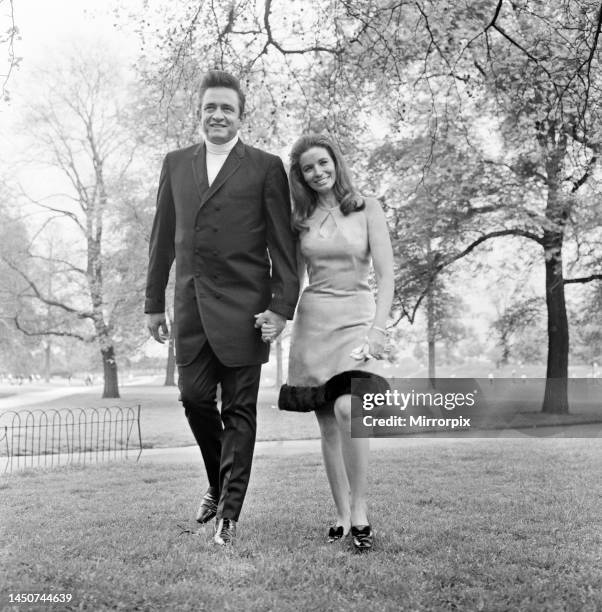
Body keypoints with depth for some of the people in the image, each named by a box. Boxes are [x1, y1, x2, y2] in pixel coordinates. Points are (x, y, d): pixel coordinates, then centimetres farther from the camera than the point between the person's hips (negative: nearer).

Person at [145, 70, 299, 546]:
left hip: (243, 306, -3)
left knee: (240, 409, 1)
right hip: (191, 306, 4)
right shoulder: (176, 163, 14)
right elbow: (163, 237, 15)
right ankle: (219, 485, 29)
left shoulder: (266, 167, 3)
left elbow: (282, 243, -1)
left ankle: (229, 514, 9)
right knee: (194, 398, 5)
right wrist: (154, 302, 12)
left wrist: (282, 306, -10)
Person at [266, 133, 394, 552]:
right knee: (328, 424, 4)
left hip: (356, 316, -3)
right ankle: (343, 515, 12)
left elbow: (386, 274, -6)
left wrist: (379, 327, -17)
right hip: (312, 319, 4)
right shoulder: (301, 219, 10)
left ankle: (360, 509, -13)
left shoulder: (367, 209, 0)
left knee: (347, 409, -25)